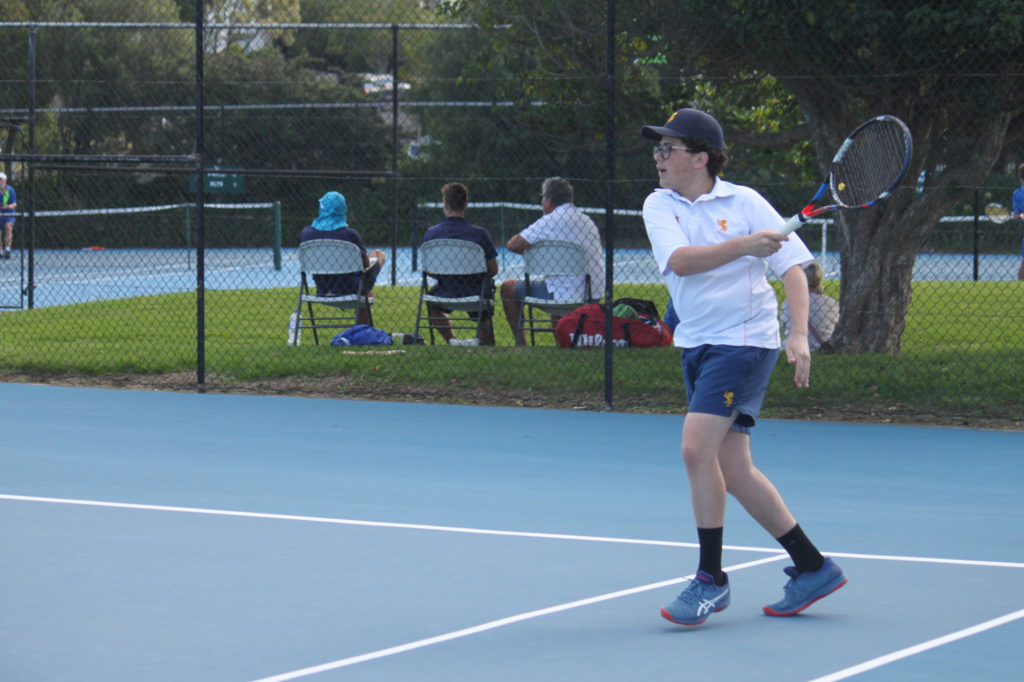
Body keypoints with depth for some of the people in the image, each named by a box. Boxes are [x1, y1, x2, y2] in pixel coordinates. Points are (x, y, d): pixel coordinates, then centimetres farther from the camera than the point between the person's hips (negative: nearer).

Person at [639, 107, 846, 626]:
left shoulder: (745, 202, -4)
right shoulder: (659, 205, 4)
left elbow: (792, 266, -4)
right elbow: (678, 260, -15)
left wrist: (799, 335, -16)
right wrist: (744, 245, -28)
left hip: (744, 341, -5)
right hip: (696, 345, 5)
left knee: (697, 448, -18)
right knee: (733, 470, 5)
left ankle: (711, 579, -8)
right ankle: (813, 568, 17)